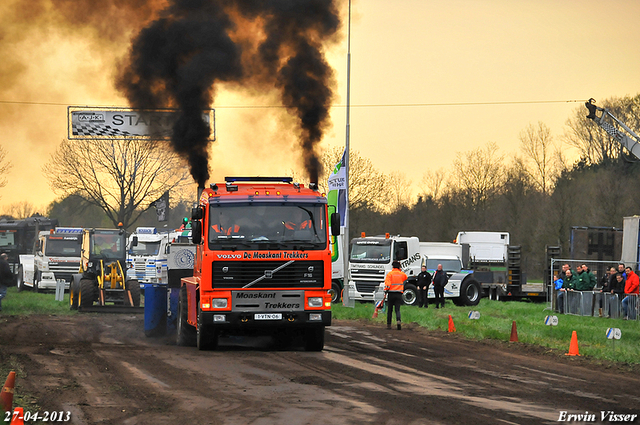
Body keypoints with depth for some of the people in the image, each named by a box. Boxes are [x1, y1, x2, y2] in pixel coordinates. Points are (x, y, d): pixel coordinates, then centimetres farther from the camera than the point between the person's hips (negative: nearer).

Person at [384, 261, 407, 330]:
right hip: (399, 294, 2)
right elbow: (405, 277, 32)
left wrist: (386, 290, -16)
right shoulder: (402, 274, 7)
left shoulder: (390, 274, -3)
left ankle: (388, 324, 14)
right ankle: (398, 320, -29)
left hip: (391, 293, -2)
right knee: (397, 309, -1)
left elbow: (387, 282, -15)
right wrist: (401, 270, 28)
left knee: (389, 310, 9)